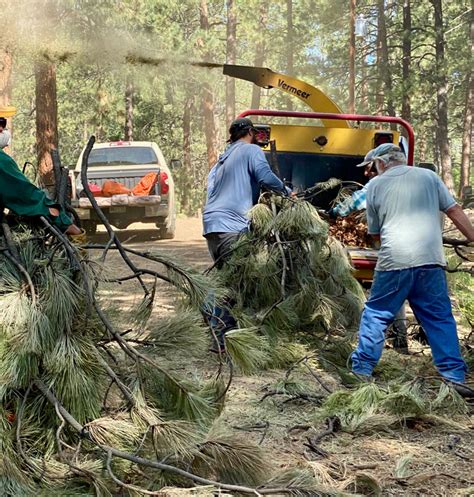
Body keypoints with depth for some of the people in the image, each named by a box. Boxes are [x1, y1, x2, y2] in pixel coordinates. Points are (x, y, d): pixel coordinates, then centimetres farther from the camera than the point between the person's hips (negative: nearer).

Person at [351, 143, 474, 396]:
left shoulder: (375, 185, 7)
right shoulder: (428, 176, 11)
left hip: (394, 261, -2)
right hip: (431, 261, 2)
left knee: (376, 314, 12)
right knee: (440, 318, 10)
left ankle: (362, 369, 17)